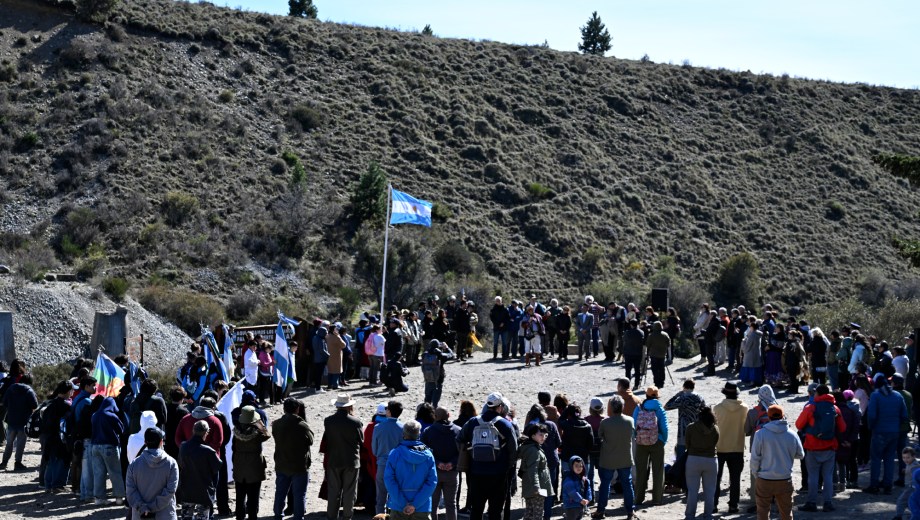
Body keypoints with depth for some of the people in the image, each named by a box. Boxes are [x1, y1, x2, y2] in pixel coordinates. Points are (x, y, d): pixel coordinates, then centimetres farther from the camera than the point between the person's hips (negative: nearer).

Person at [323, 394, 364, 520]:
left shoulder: (328, 421, -7)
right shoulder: (355, 422, -14)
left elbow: (325, 440, 1)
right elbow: (361, 441, -2)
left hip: (333, 461, 2)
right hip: (351, 461, -2)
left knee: (333, 491, 11)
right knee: (349, 491, 8)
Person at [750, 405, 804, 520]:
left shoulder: (761, 434, -13)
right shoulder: (792, 435, -4)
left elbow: (755, 458, -10)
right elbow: (800, 454, 8)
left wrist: (755, 474, 5)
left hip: (765, 481, -2)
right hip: (785, 480, 2)